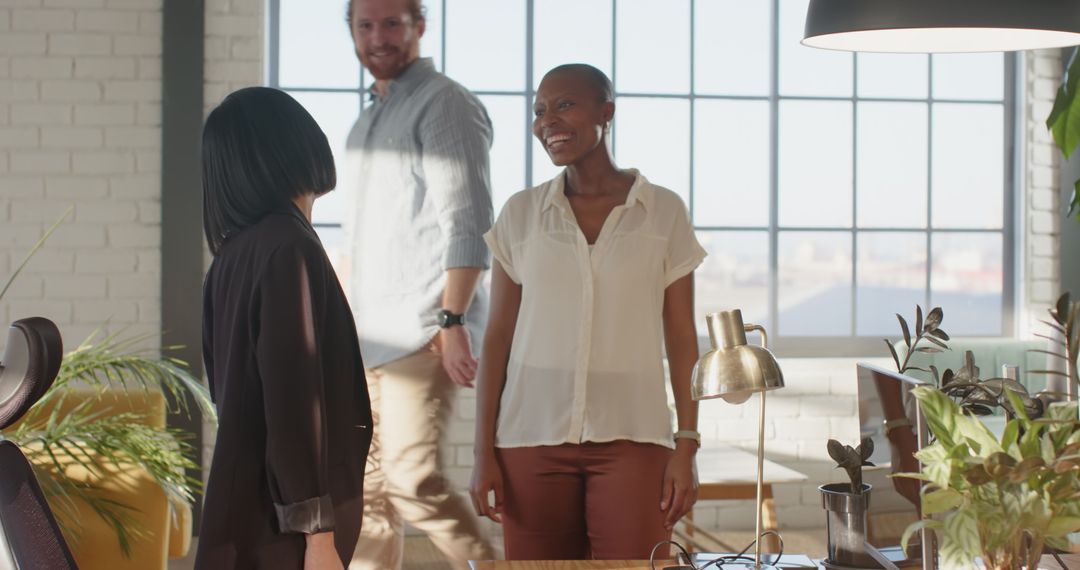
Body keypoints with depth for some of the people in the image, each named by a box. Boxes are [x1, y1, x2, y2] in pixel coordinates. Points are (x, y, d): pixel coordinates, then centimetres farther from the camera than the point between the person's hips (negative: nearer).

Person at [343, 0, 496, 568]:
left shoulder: (443, 104, -6)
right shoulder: (370, 119, 21)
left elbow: (466, 224, -14)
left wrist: (452, 321, -21)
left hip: (421, 329, -9)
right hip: (370, 333, 9)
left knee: (413, 478, -17)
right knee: (367, 485, 9)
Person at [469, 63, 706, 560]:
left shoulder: (664, 212, 3)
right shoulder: (520, 214, 6)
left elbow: (682, 340, 4)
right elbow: (497, 337, 6)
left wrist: (687, 447, -3)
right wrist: (483, 452, 1)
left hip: (631, 440, -1)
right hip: (533, 438, 1)